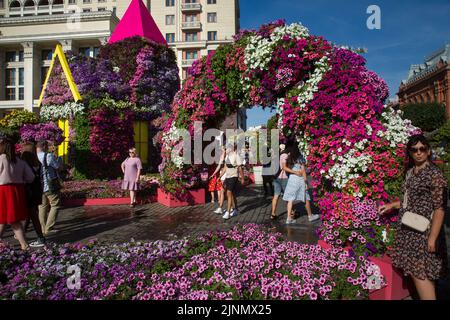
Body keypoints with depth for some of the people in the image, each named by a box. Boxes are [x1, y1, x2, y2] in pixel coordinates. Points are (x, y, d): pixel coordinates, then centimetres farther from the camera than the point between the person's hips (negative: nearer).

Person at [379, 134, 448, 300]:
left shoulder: (434, 174, -12)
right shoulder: (410, 171, 10)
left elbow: (439, 208, -16)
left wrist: (432, 238, -18)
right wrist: (392, 205, 15)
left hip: (422, 230, -7)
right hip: (408, 230, 7)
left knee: (419, 273, -3)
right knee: (415, 271, 13)